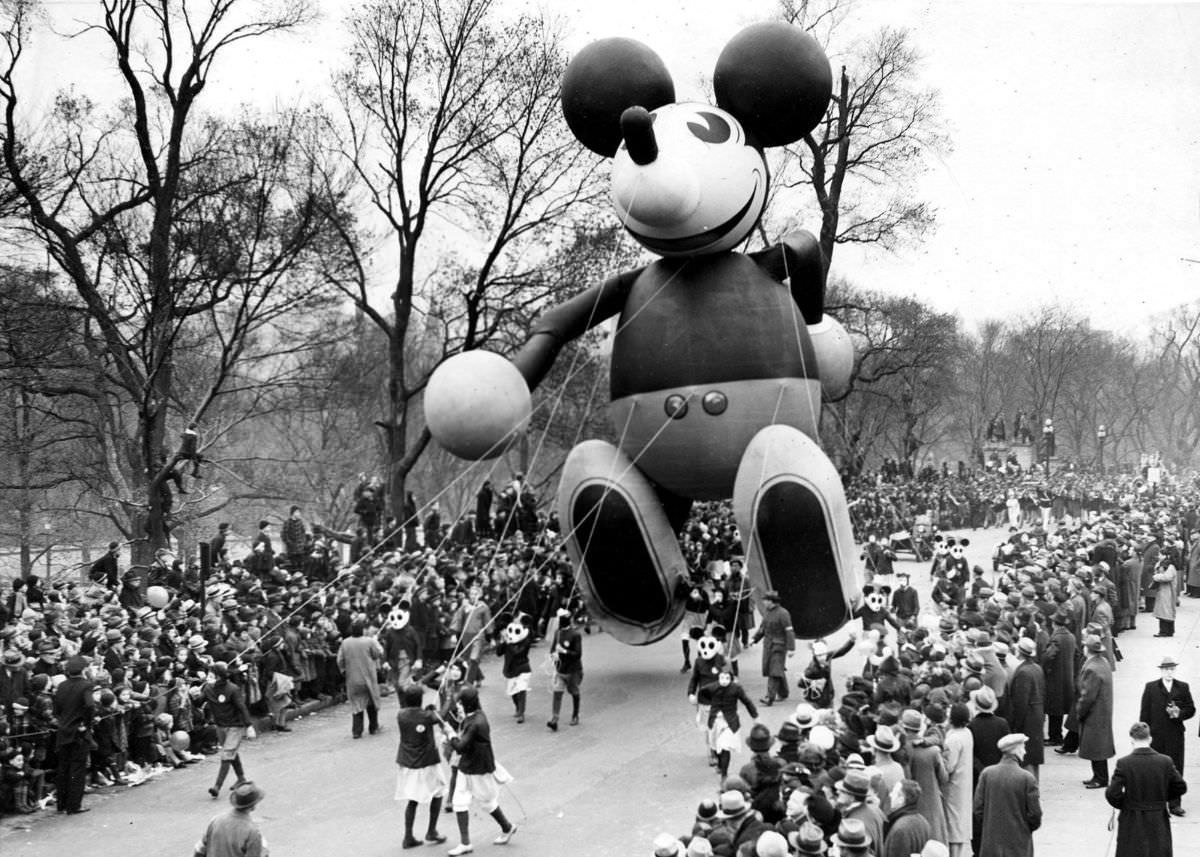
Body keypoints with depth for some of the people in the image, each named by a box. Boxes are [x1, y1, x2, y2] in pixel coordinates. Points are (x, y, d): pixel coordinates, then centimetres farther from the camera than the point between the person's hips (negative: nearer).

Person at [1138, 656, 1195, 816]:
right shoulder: (1151, 688, 2)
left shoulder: (1183, 687, 6)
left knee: (1176, 768, 2)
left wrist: (1179, 714, -15)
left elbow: (1191, 709, 6)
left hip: (1176, 735, 1)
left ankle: (1174, 804, 9)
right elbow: (1145, 713, 1)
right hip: (1156, 736, -1)